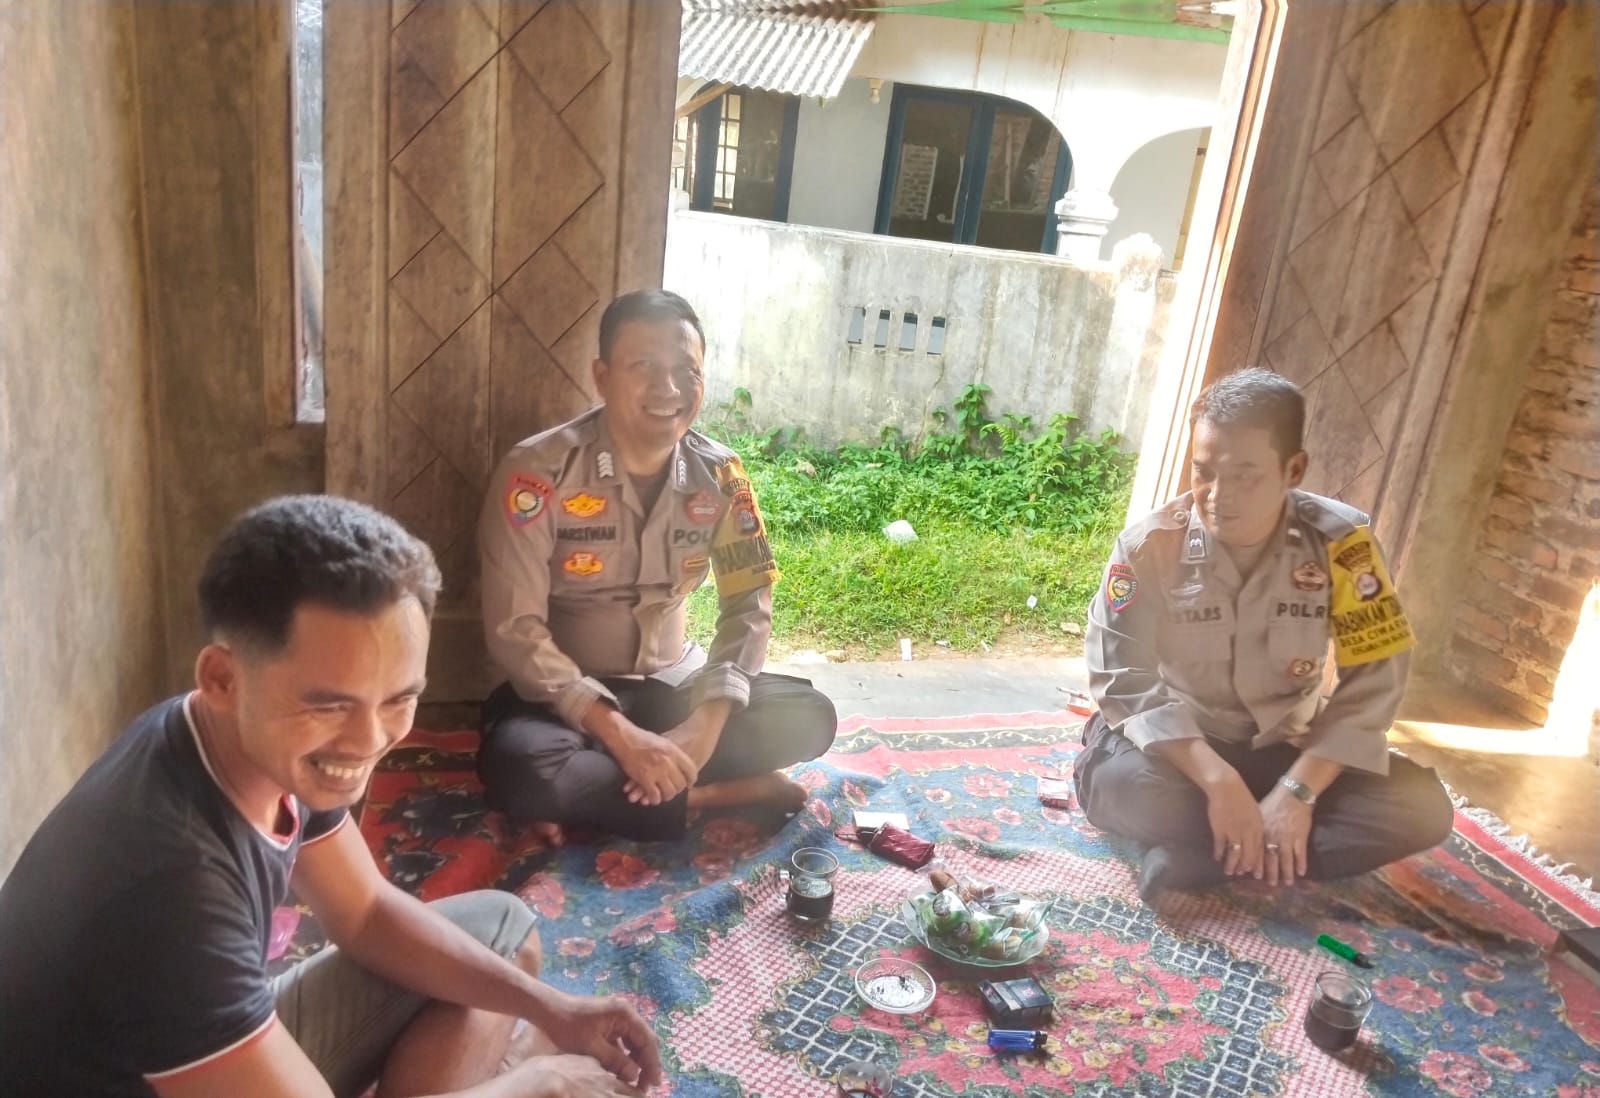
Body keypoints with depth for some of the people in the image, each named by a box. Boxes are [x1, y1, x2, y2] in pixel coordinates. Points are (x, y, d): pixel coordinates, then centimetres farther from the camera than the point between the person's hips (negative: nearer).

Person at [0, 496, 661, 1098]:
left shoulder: (277, 746, -13)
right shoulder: (167, 877, -37)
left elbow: (367, 913, 2)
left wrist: (549, 1008, -5)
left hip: (233, 1042, 7)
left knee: (501, 926, 9)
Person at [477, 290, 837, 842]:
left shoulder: (720, 475, -7)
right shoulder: (538, 472, -19)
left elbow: (748, 606, -5)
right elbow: (515, 630, -21)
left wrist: (708, 722, -21)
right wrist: (620, 734, -28)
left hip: (672, 686, 4)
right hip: (567, 695, -3)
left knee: (809, 717, -16)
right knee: (516, 766, -35)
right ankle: (716, 794, -16)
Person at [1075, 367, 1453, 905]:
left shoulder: (1341, 542, -14)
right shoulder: (1151, 544, -17)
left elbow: (1372, 683, -12)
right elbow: (1126, 681, -19)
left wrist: (1298, 791, -23)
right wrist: (1218, 781, -30)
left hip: (1283, 752, 3)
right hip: (1177, 748, -2)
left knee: (1423, 807, -20)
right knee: (1115, 780, -35)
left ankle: (1198, 856, -24)